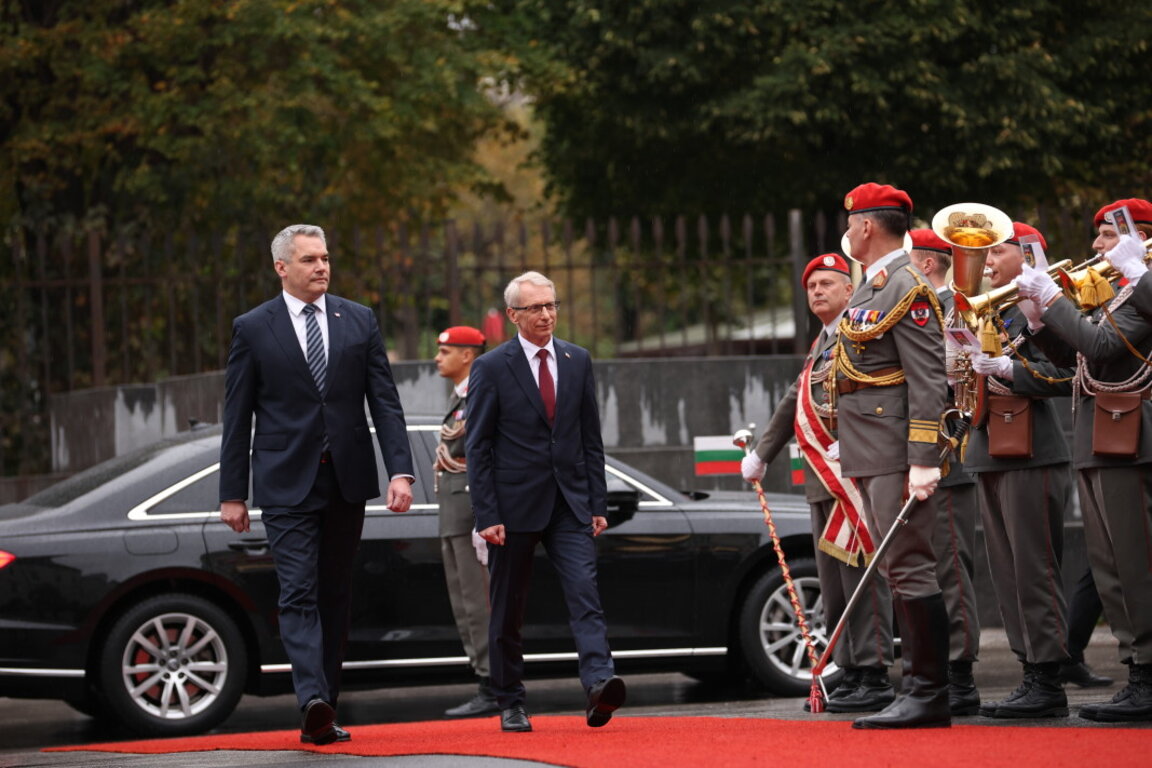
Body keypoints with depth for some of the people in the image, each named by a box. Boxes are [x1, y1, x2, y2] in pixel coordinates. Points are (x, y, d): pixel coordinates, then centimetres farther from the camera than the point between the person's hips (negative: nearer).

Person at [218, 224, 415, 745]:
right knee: (299, 594, -14)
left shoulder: (359, 321, 8)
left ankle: (323, 713, 14)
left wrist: (400, 470, -7)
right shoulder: (253, 329, 1)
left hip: (347, 481, 3)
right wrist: (233, 493, -1)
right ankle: (313, 701, -27)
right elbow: (237, 418, 2)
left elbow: (385, 402, 5)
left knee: (334, 597, 8)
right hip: (287, 485, -3)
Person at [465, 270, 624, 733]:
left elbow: (591, 438, 12)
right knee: (507, 611, 5)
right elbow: (477, 448, -4)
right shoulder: (491, 368, -3)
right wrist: (486, 516, -10)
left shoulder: (577, 361, 9)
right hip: (515, 505, -2)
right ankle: (510, 704, 16)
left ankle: (599, 683, -28)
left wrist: (598, 504, 6)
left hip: (570, 504, 2)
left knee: (585, 594, -15)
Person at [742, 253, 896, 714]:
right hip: (822, 481, 9)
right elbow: (795, 403, 30)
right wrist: (761, 455, 33)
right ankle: (851, 674, 13)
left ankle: (875, 677, -9)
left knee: (859, 574, -10)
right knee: (833, 582, 9)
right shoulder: (820, 345, 23)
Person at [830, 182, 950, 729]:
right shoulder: (873, 286, 19)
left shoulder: (906, 287, -12)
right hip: (870, 454, 10)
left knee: (910, 568, -10)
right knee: (898, 572, 10)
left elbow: (929, 378, -18)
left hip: (896, 453, -10)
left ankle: (930, 695, -9)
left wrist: (924, 461, -24)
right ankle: (919, 691, 13)